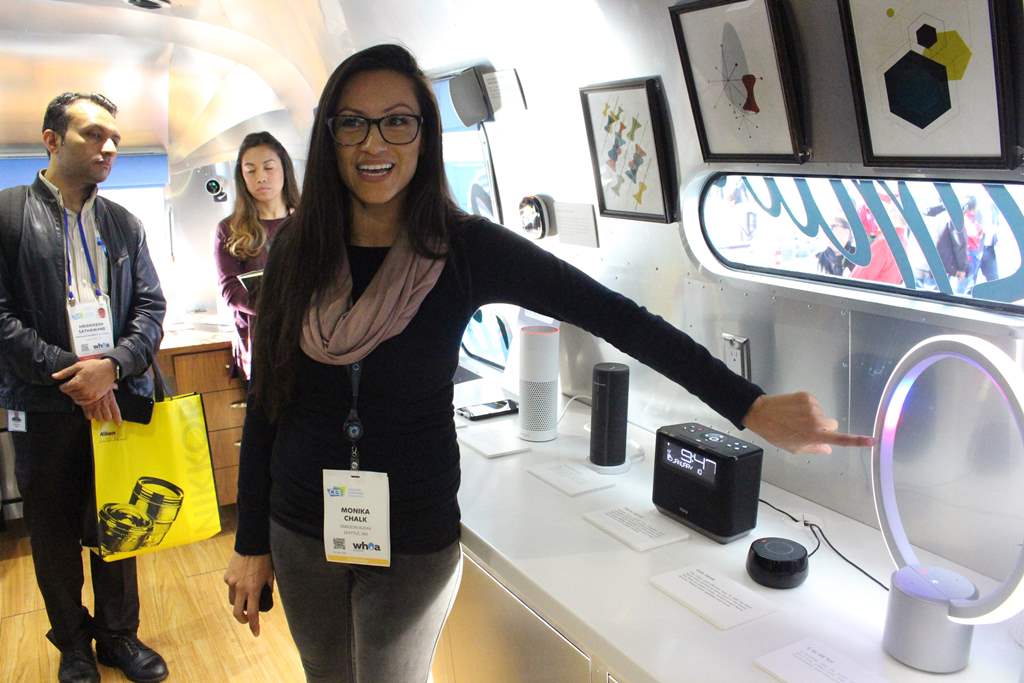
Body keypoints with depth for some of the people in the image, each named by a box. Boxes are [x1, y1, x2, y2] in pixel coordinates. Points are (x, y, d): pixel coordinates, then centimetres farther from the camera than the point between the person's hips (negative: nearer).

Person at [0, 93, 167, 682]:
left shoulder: (124, 224, 9)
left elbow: (151, 306, 5)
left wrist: (113, 363, -12)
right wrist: (71, 374, -14)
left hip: (119, 399, 3)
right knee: (55, 533, 11)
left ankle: (119, 634, 31)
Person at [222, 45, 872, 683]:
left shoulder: (466, 249, -15)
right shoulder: (297, 253, -7)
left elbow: (614, 316, -18)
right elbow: (266, 402, -1)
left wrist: (749, 405, -24)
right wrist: (251, 543, 3)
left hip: (413, 542, -3)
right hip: (299, 528, 3)